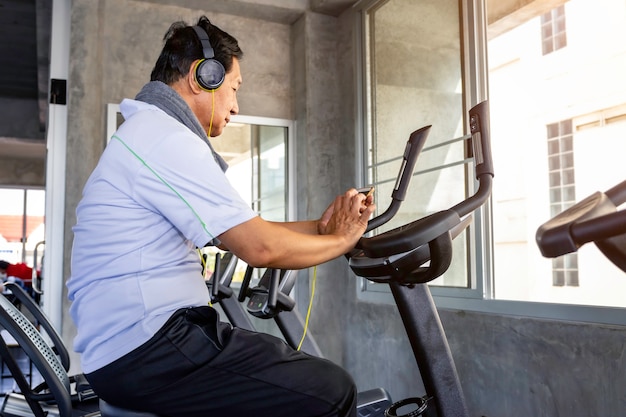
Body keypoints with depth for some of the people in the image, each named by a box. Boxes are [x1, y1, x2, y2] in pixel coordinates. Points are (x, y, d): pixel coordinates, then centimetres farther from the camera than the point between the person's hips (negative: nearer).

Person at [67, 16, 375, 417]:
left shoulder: (149, 133, 19)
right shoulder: (166, 137, -15)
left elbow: (243, 232, 16)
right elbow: (260, 247, -19)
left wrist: (320, 226, 9)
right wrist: (341, 240, -2)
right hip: (148, 351, -10)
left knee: (307, 372, 17)